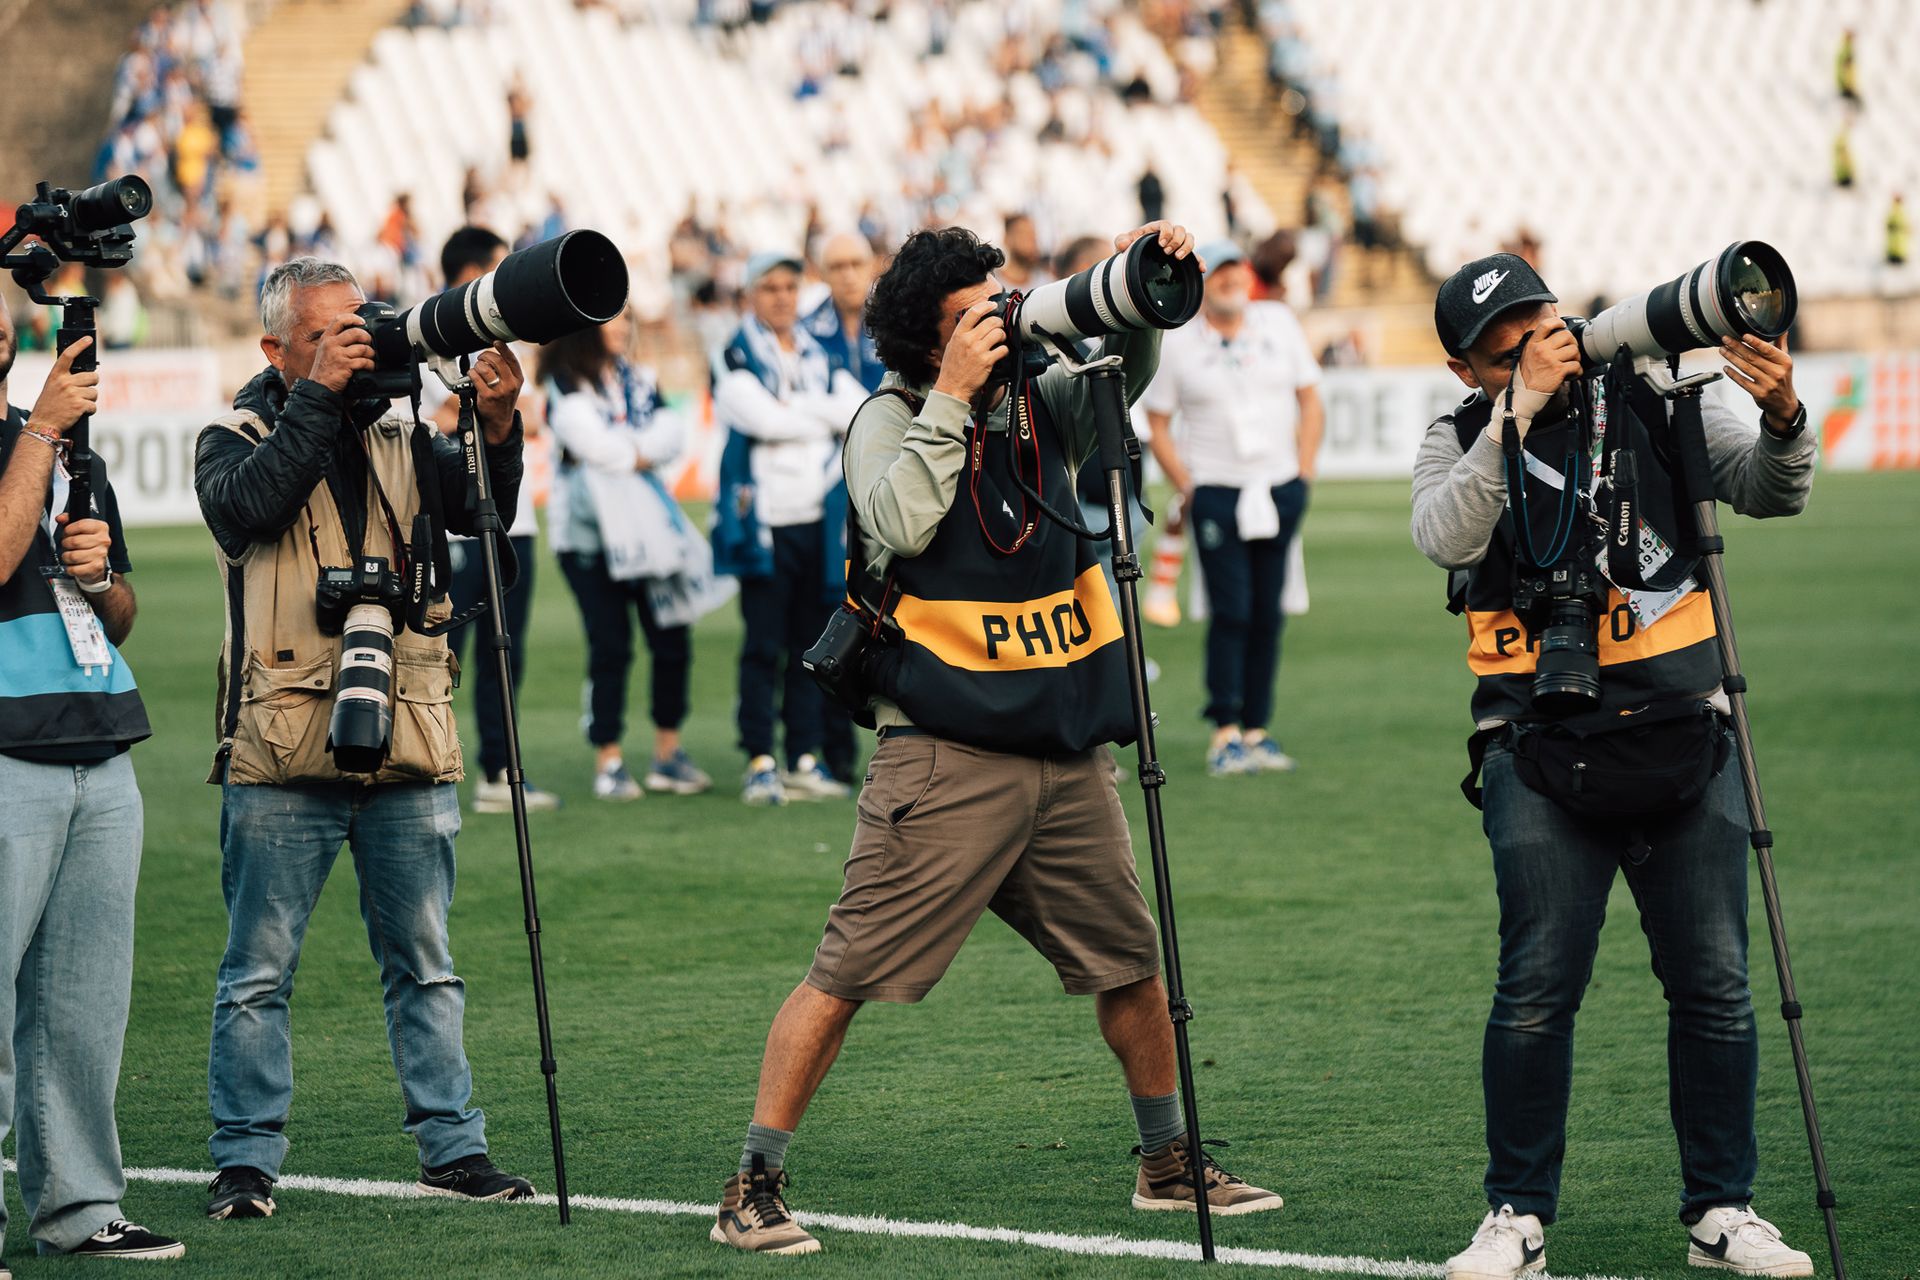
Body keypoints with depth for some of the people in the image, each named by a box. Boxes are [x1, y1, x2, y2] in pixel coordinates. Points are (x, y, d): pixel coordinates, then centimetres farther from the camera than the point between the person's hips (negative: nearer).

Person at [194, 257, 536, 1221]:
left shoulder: (402, 441, 13)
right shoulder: (235, 441, 4)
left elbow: (479, 509, -1)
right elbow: (250, 502, -17)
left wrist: (496, 427, -19)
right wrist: (319, 394, -19)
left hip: (408, 749, 3)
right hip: (280, 753, -3)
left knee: (424, 963, 8)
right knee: (258, 971, 1)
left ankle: (452, 1147, 14)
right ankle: (244, 1160, 8)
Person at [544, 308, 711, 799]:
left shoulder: (639, 382, 17)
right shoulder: (565, 387, -1)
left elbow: (671, 434, 3)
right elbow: (594, 444, -14)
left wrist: (623, 453, -11)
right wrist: (641, 451, -1)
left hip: (647, 527, 5)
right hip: (591, 532, -5)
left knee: (672, 640, 1)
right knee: (610, 648, -5)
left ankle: (668, 753, 14)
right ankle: (608, 763, 1)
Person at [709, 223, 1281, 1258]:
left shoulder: (1040, 404, 12)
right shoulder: (892, 419, -4)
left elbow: (1124, 374, 8)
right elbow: (899, 524, -20)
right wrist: (952, 398, -19)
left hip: (1067, 750, 6)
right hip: (947, 754, -6)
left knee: (1131, 965, 14)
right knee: (847, 973, -9)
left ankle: (1169, 1164, 32)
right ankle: (751, 1189, -6)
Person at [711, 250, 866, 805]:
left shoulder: (819, 355, 16)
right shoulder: (734, 358, 1)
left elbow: (857, 410, 2)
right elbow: (761, 417, -14)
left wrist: (792, 410, -11)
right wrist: (824, 416, -3)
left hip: (819, 517, 4)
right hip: (764, 518, -4)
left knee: (812, 643, 5)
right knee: (764, 645, -5)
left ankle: (807, 756, 10)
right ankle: (760, 763, -2)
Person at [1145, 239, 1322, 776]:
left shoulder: (1278, 323, 8)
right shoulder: (1176, 343, -1)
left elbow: (1310, 402, 13)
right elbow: (1158, 427, 2)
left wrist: (1303, 474, 4)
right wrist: (1187, 489, -6)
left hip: (1280, 489, 3)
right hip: (1216, 492, -3)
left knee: (1268, 613, 4)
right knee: (1231, 611, -9)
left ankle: (1257, 729, 10)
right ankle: (1225, 734, -5)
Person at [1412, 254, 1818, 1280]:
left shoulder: (1653, 408, 7)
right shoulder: (1460, 443, 4)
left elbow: (1772, 492, 0)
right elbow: (1446, 539, -17)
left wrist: (1780, 414, -20)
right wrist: (1522, 413, -22)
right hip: (1541, 744, -2)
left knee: (1715, 984, 1)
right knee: (1537, 989, -8)